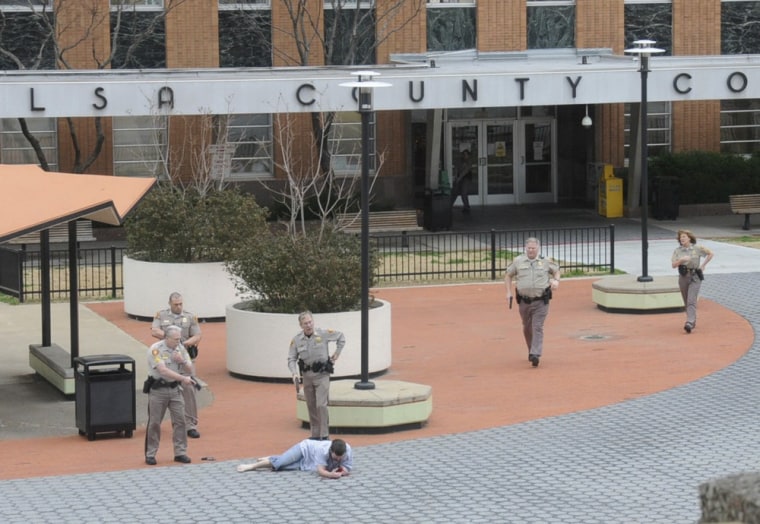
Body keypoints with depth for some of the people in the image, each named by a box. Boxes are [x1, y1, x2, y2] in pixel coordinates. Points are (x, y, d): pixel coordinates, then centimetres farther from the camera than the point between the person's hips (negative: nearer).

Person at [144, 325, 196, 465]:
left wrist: (182, 361, -14)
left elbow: (189, 370, 8)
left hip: (175, 389, 5)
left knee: (180, 421, 0)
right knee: (154, 422, 2)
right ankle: (150, 454, 11)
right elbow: (163, 371, -25)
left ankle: (180, 452, 8)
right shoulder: (156, 349, -15)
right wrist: (183, 378, -32)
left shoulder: (180, 349, 3)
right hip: (158, 389, -5)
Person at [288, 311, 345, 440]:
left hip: (322, 375, -3)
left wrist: (337, 353, 7)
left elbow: (340, 337, 9)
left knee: (321, 405, -13)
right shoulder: (296, 340, -3)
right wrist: (294, 373, -16)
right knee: (311, 407, 9)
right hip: (307, 375, 3)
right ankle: (315, 435, 19)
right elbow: (291, 359, 0)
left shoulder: (323, 334, -7)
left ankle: (324, 436, -9)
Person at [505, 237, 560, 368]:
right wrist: (508, 292, 5)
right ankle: (531, 351, 34)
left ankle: (536, 355, -20)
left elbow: (556, 270, 19)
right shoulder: (518, 261, 2)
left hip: (540, 301, -2)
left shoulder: (545, 261, 1)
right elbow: (508, 275, 13)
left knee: (537, 328, -13)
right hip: (524, 301, 2)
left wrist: (556, 281, -2)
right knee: (527, 328, 13)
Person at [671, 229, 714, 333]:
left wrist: (703, 265, 3)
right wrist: (681, 260, -23)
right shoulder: (677, 251, 2)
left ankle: (689, 323, -27)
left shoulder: (697, 249, -3)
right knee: (686, 302, 12)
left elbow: (710, 254, 8)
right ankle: (693, 321, 30)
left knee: (691, 301, -17)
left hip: (695, 278, -4)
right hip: (683, 277, 4)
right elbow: (674, 265, -6)